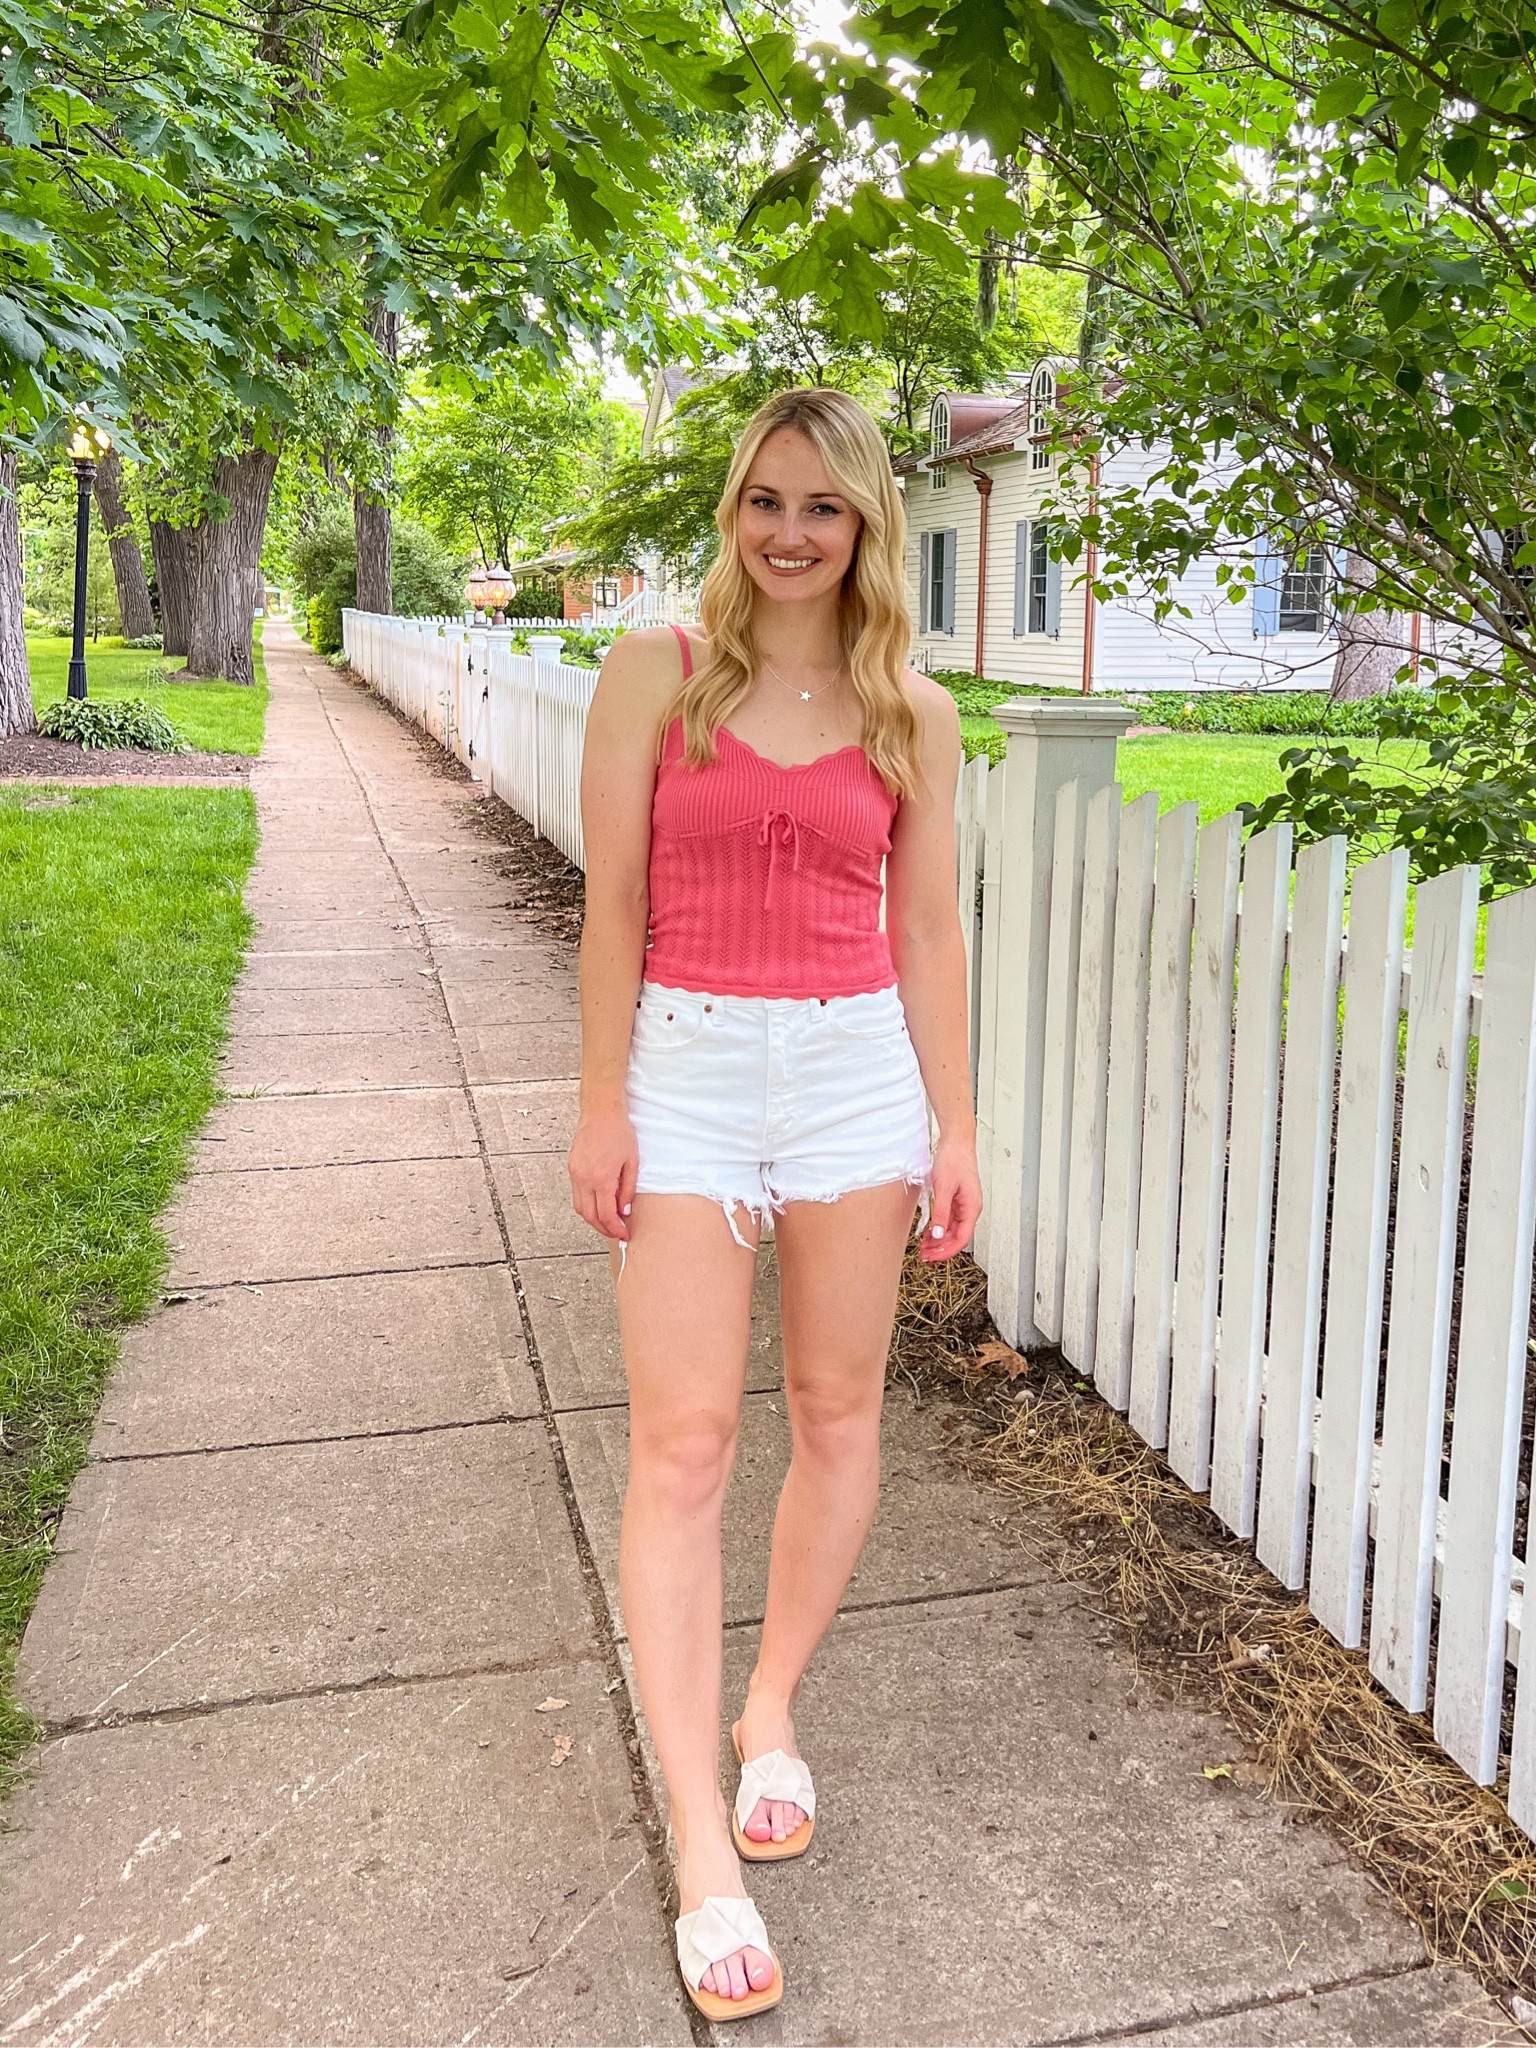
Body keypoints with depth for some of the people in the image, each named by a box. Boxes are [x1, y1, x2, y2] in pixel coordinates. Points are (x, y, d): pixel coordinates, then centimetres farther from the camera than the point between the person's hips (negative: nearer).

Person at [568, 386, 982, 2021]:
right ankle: (703, 1848, 4)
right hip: (689, 1058, -2)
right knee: (684, 1440, -5)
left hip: (858, 1063, 3)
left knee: (838, 1410, 9)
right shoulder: (656, 674, 0)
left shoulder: (910, 714, 5)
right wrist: (601, 1104, -4)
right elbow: (614, 904, -1)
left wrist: (956, 1127, 6)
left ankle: (771, 1711, 32)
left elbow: (926, 930, 7)